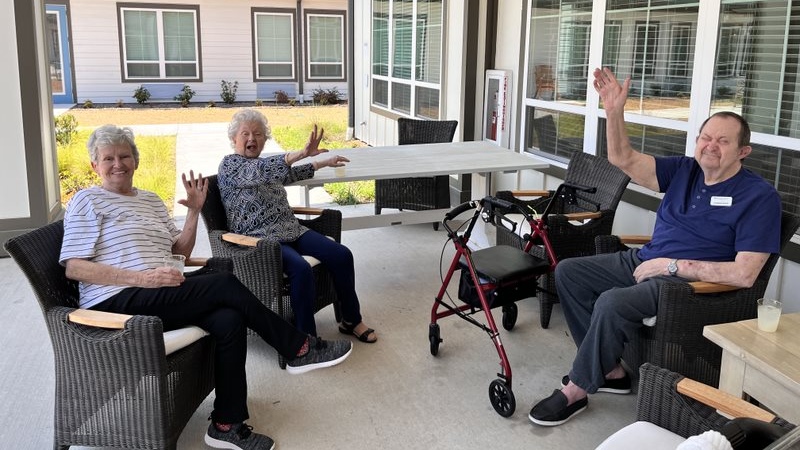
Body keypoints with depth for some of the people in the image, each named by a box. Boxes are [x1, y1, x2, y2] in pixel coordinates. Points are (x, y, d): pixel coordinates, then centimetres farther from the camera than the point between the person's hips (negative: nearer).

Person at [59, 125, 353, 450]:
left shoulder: (151, 200, 21)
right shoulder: (87, 201, 2)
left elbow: (179, 253, 21)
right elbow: (74, 267, -9)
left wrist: (194, 211, 5)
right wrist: (144, 278, -20)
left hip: (161, 296, 6)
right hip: (116, 303, -6)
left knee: (229, 319, -23)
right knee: (224, 284, -22)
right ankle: (300, 349, -8)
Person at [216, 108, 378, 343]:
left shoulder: (265, 165, 17)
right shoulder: (229, 164, -6)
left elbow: (289, 174, 38)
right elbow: (257, 172, -28)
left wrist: (323, 163, 45)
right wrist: (302, 153, -41)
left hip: (291, 229, 8)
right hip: (261, 239, -8)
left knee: (341, 255, -8)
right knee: (301, 269, -34)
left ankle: (351, 320, 6)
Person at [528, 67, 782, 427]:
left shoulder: (760, 196, -11)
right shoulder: (684, 170, 7)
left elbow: (745, 274, -20)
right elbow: (623, 160, 0)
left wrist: (672, 265, -19)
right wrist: (614, 111, -16)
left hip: (690, 281, -8)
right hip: (643, 262, 8)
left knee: (612, 303, -32)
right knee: (568, 271, -2)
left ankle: (575, 391, -11)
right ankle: (611, 370, 1)